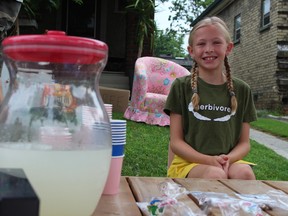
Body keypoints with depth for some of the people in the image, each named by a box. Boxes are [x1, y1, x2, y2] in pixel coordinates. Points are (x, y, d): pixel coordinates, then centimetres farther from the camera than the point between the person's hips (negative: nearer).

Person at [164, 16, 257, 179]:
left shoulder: (242, 90, 8)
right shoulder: (182, 86, 2)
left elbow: (244, 143, 10)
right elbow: (176, 142, -1)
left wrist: (228, 159, -13)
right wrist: (210, 160, -16)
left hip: (230, 161, 3)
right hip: (189, 163, -2)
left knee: (244, 173, -30)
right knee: (215, 175, -34)